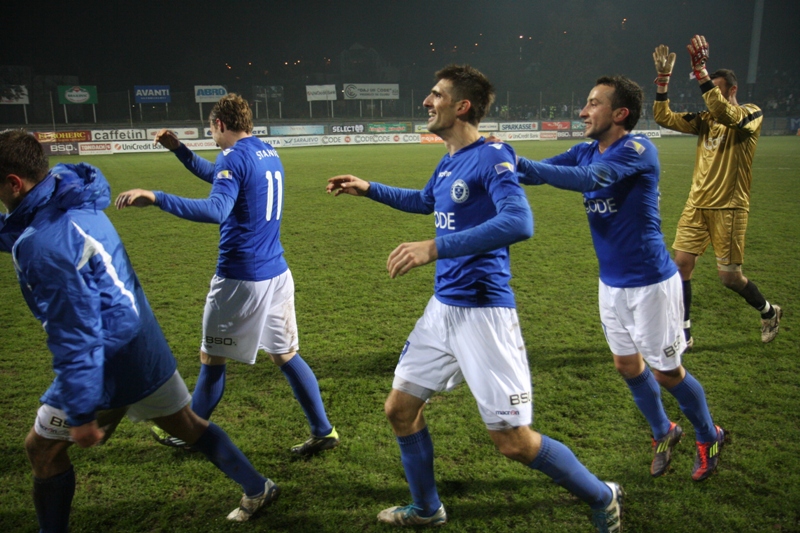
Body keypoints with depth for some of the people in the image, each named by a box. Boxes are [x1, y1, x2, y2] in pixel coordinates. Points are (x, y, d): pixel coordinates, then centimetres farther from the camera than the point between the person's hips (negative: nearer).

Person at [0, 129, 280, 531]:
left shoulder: (42, 244, -25)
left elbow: (74, 332, -24)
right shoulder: (79, 200, 0)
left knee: (43, 448, 14)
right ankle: (257, 489, 34)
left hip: (109, 364, -8)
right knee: (186, 423, 23)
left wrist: (81, 413, -17)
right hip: (146, 347, 9)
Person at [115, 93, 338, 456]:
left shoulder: (233, 158, -13)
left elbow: (216, 209, -31)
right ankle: (323, 432, 16)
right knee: (286, 355, 14)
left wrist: (155, 198, -35)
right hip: (277, 273, 8)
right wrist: (178, 149, 29)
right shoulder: (268, 153, 14)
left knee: (211, 359, 10)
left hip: (240, 279, -8)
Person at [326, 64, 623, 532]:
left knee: (514, 441, -3)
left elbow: (519, 222, -31)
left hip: (483, 312, -9)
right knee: (400, 409, 14)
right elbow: (425, 201, 34)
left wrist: (435, 248, -34)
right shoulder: (448, 162, 12)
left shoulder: (491, 157, -14)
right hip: (442, 307, 9)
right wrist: (368, 189, 33)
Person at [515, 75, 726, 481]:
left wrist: (519, 164, -40)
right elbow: (539, 170, -6)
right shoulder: (585, 152, 3)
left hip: (650, 283, -7)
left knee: (666, 372, 6)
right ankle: (663, 433, 41)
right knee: (627, 364, 16)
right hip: (611, 282, 7)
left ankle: (709, 437, 34)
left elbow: (592, 179, -36)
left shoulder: (638, 150, -20)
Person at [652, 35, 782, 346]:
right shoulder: (704, 119, 9)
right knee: (682, 263, -3)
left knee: (729, 277, 0)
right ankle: (683, 332, 10)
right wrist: (663, 78, -8)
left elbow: (724, 113, -29)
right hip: (697, 205, 5)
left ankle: (769, 312, 31)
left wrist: (700, 70, -33)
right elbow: (664, 117, 1)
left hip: (729, 208, -5)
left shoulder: (751, 114, -7)